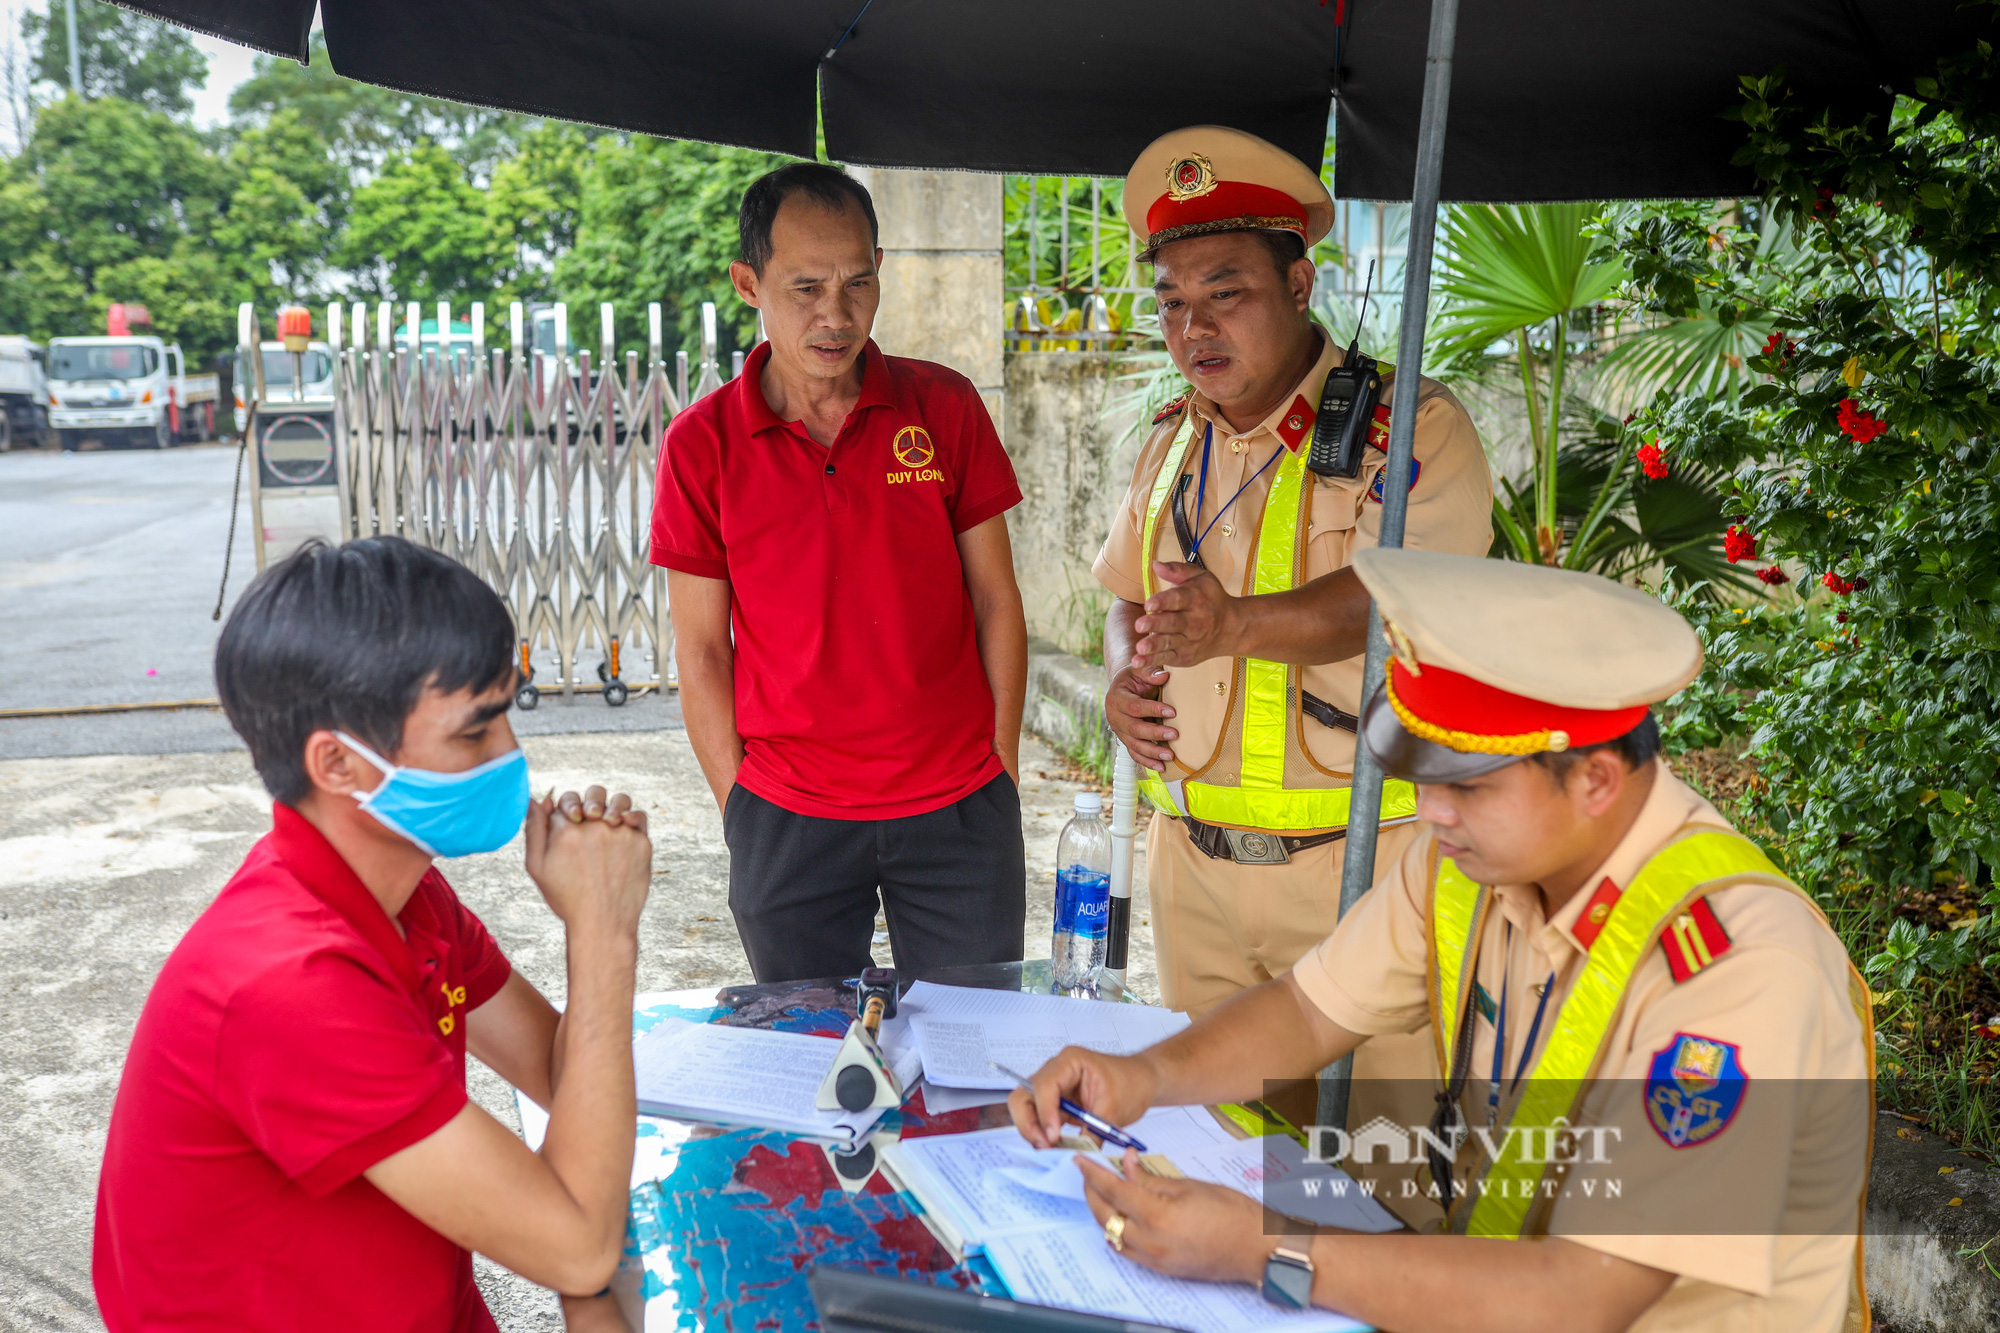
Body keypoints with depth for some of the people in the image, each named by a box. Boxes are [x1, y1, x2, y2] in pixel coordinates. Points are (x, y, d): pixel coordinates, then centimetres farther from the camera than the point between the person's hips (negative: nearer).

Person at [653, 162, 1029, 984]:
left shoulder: (944, 407, -1)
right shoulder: (701, 444, -4)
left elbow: (995, 600, 3)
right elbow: (701, 649, 0)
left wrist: (1001, 777, 1)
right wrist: (743, 817, -1)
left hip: (959, 808, 1)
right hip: (786, 822, 0)